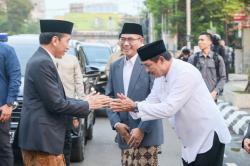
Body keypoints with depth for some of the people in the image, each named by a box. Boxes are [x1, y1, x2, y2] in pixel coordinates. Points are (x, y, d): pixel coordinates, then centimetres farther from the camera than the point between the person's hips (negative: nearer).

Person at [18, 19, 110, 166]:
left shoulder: (41, 60, 13)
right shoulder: (43, 63, -18)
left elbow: (56, 99, 16)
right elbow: (56, 104, -19)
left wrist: (85, 101, 9)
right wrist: (87, 104, -7)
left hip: (43, 138, 10)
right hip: (42, 140, -10)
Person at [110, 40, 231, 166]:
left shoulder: (185, 73, -24)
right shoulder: (160, 77, 3)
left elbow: (169, 108, -29)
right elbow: (151, 102, 6)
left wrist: (135, 107, -25)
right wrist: (129, 106, -13)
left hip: (208, 137, -8)